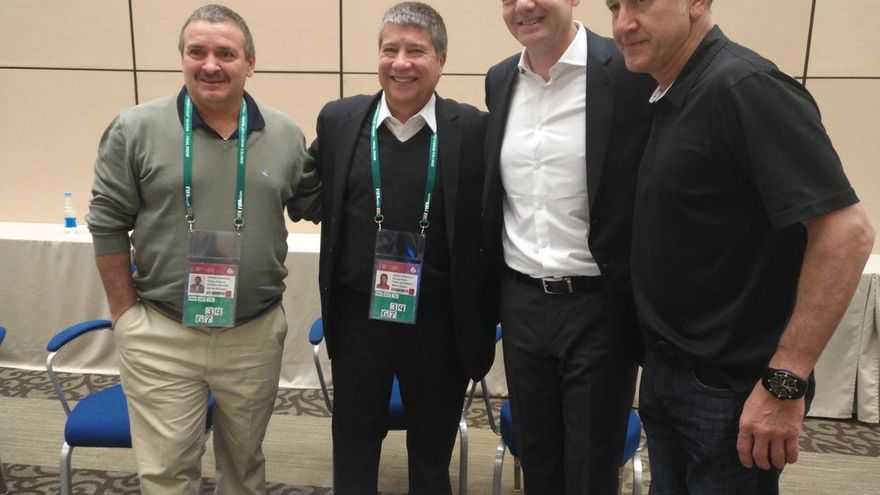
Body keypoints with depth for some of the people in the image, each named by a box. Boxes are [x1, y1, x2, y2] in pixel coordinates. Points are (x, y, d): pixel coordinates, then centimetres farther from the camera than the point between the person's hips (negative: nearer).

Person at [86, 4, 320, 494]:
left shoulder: (286, 136, -1)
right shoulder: (135, 129, -7)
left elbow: (311, 205, 11)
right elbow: (108, 224, -2)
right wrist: (126, 315, -1)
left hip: (257, 335, 2)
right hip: (160, 336, -1)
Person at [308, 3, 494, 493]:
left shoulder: (473, 129, -9)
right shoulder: (339, 120, -3)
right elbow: (315, 199, 10)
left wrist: (483, 324, -7)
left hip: (439, 324, -1)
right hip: (357, 319, 2)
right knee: (353, 455, 19)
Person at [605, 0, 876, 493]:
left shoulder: (743, 86, -20)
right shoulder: (671, 97, 6)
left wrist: (784, 384, -23)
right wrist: (660, 360, 11)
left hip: (731, 387, -8)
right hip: (665, 370, 8)